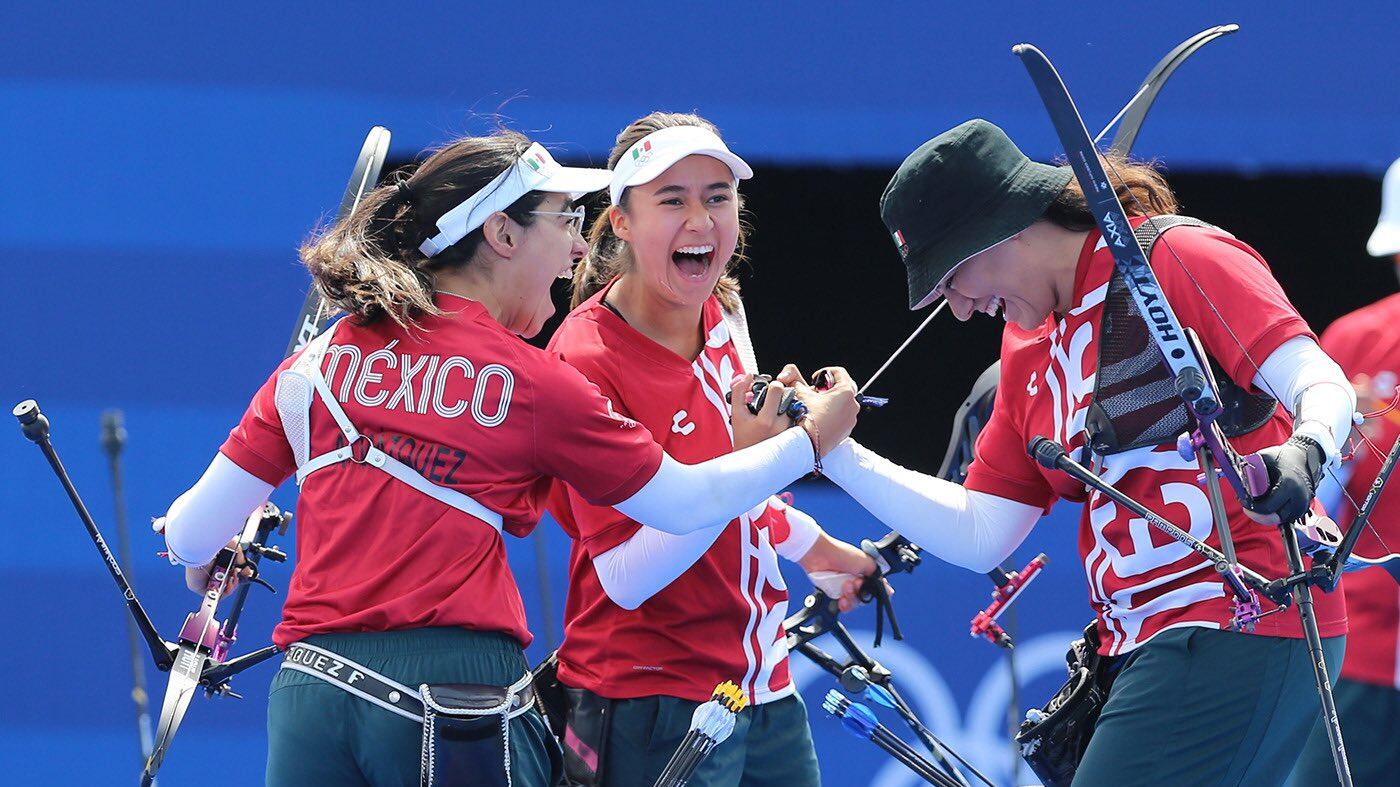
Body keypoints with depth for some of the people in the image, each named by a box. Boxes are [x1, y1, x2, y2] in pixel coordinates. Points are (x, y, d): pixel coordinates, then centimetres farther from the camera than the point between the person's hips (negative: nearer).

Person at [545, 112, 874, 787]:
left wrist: (814, 548, 33)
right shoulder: (587, 358, -18)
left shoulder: (723, 314, 4)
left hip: (764, 686, 7)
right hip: (651, 708, -7)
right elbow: (626, 577, -23)